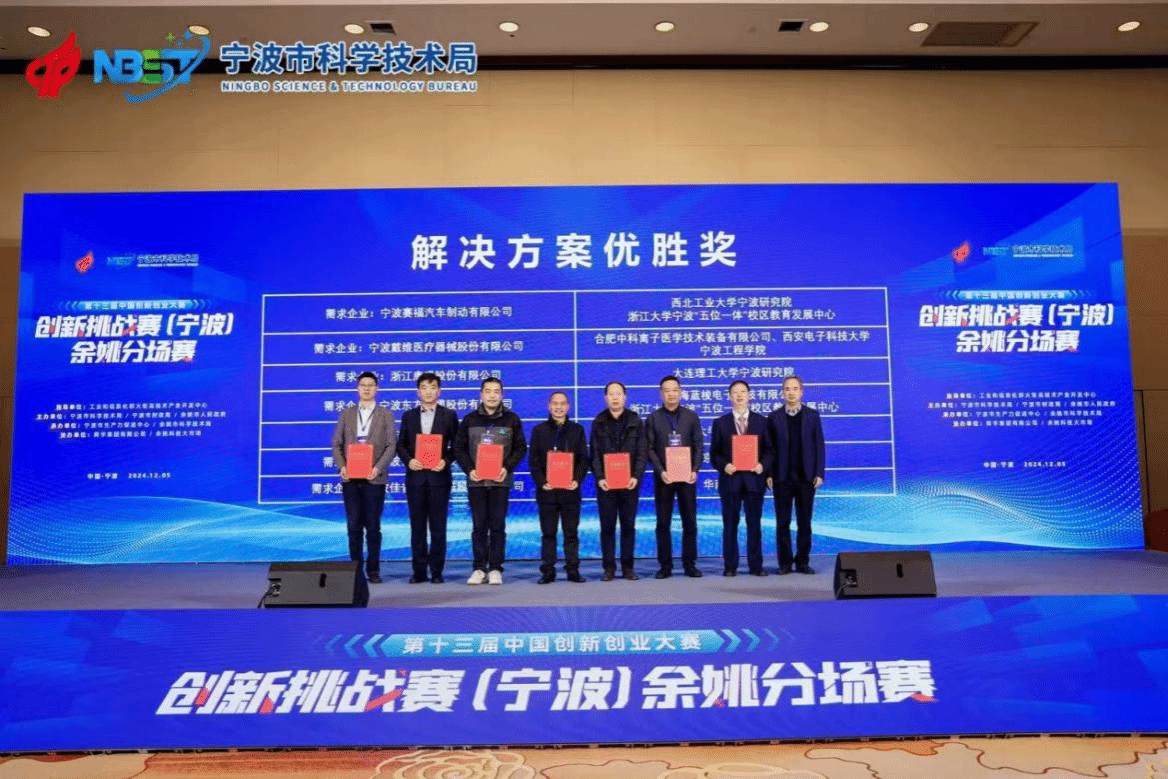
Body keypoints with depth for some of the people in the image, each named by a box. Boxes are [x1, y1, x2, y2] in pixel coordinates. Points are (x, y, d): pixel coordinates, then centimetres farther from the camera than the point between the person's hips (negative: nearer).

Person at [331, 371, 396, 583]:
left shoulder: (385, 414, 7)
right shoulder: (346, 414, 13)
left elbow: (391, 445, 0)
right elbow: (336, 444, 9)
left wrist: (378, 467, -14)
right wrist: (341, 466, -8)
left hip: (374, 477, -2)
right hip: (350, 478, 2)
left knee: (373, 526, 1)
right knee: (354, 526, 4)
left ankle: (373, 569, 8)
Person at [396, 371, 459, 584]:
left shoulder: (449, 415, 4)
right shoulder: (409, 416, 10)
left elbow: (456, 445, 3)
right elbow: (400, 445, 10)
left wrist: (446, 461, -13)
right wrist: (408, 460, -8)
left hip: (439, 476, -2)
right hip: (415, 476, 2)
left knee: (438, 525, 1)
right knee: (417, 525, 5)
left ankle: (436, 571, 8)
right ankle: (419, 570, 11)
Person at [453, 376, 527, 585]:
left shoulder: (511, 419, 4)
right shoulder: (469, 419, 6)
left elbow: (520, 447, 4)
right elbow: (459, 448, 6)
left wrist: (507, 467, -10)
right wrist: (469, 469, -8)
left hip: (500, 481, -1)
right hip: (476, 480, 1)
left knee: (498, 526, 2)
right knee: (479, 526, 4)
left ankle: (495, 569, 9)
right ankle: (479, 568, 11)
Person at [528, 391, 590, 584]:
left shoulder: (577, 430, 9)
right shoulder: (539, 430, 7)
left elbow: (583, 459, 5)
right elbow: (533, 460, 2)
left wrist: (577, 480, -10)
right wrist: (541, 482, -11)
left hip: (571, 490, 1)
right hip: (546, 490, 0)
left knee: (571, 532, 5)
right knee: (548, 533, 4)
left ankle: (573, 570, 11)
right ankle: (548, 571, 9)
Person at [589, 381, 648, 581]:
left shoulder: (635, 421, 5)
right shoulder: (598, 422, 5)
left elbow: (642, 452, 0)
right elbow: (594, 454, 1)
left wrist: (636, 476, -12)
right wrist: (599, 478, -12)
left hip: (629, 482, 0)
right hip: (605, 483, 0)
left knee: (628, 525, 6)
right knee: (607, 526, 3)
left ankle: (628, 567, 14)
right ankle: (609, 567, 10)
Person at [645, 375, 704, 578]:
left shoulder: (691, 416, 8)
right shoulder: (653, 418, 5)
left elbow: (698, 446, 4)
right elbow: (650, 449, 0)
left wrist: (695, 470, -9)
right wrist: (660, 471, -13)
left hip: (687, 475, 1)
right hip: (663, 477, -1)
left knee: (690, 521, 4)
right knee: (663, 523, 2)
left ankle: (690, 563, 12)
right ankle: (665, 565, 8)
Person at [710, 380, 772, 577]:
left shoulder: (761, 421, 8)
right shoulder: (720, 423, 6)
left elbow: (769, 449, 7)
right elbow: (714, 453, 4)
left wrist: (763, 465, -11)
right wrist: (724, 466, -14)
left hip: (754, 478, 1)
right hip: (730, 479, 0)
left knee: (754, 524, 5)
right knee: (730, 524, 4)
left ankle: (756, 566, 13)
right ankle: (730, 566, 11)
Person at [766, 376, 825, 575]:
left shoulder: (812, 415, 6)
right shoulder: (774, 417, 4)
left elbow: (819, 445, 4)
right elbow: (769, 447, 2)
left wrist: (819, 473, -2)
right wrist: (769, 474, -5)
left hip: (806, 476, 1)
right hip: (782, 476, 0)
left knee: (804, 522, 5)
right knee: (782, 522, 3)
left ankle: (803, 562, 14)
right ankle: (785, 562, 11)